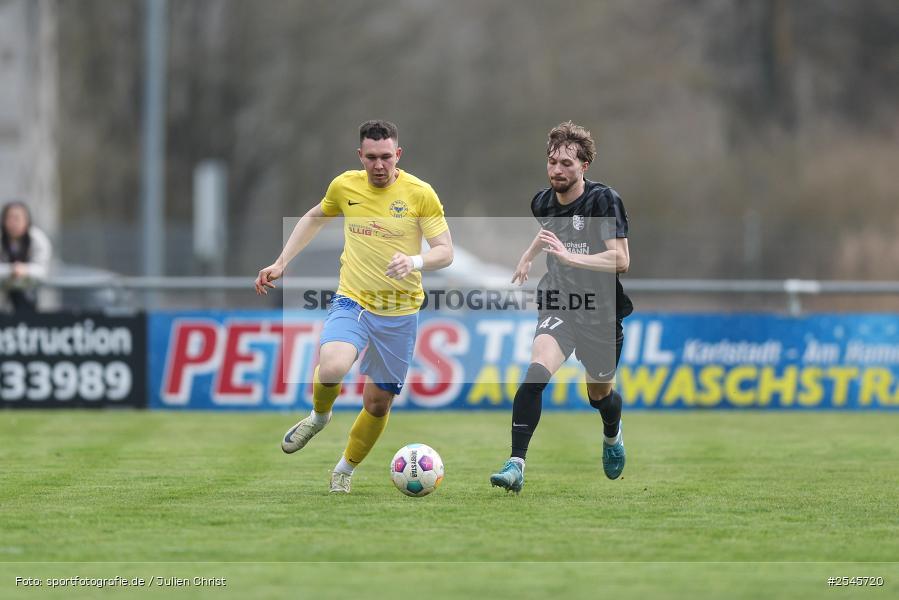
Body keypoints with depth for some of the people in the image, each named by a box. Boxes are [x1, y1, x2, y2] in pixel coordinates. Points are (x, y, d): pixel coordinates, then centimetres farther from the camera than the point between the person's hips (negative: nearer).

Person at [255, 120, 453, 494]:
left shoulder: (420, 194, -9)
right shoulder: (345, 186, 0)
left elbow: (445, 252, -8)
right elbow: (314, 218, 20)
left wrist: (415, 262, -29)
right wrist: (281, 263, 14)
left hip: (399, 313, 0)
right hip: (351, 301, 0)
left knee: (378, 402, 6)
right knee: (331, 368, -29)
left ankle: (345, 470, 31)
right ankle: (319, 415, 5)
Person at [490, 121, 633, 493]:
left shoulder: (604, 200, -16)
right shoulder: (543, 202, 1)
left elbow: (620, 260, -24)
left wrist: (568, 255, -33)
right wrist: (528, 256, 30)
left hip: (601, 313, -2)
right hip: (558, 306, 2)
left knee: (600, 394, 17)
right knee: (535, 374, -25)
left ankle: (612, 436, 55)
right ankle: (516, 465, -26)